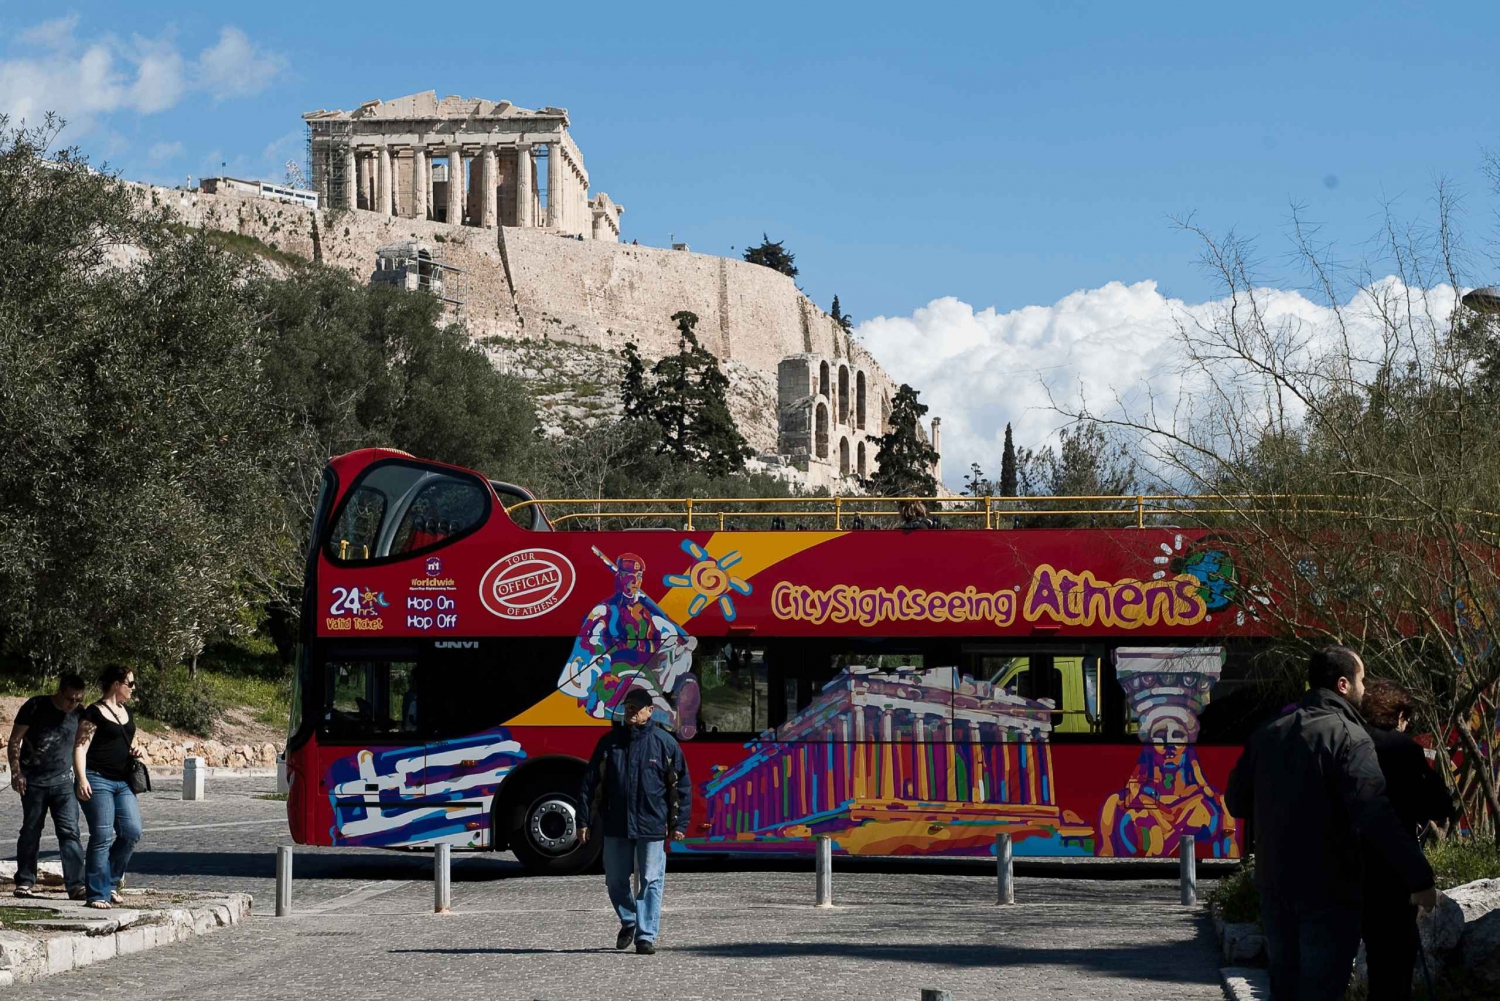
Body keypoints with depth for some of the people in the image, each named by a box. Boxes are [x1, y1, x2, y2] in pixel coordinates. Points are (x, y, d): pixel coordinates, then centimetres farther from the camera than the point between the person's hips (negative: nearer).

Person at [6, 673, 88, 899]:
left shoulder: (78, 714, 4)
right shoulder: (36, 707, -6)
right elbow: (14, 741, -2)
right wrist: (16, 772, -10)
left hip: (63, 781, 2)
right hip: (33, 781, -2)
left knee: (70, 831, -8)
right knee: (30, 831, 5)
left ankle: (76, 884, -13)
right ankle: (25, 881, 19)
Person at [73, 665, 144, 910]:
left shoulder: (126, 711, 17)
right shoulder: (94, 713, -7)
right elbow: (80, 748, -12)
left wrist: (133, 751, 12)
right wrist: (82, 779, -23)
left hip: (123, 782, 7)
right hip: (98, 780, -7)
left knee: (132, 832, -3)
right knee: (102, 838, -8)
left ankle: (111, 883, 13)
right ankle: (97, 894, -1)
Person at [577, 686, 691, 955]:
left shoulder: (665, 743, -1)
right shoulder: (610, 742, 4)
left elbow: (681, 786, 3)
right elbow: (591, 782, 6)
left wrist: (679, 824, -2)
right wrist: (585, 821, 2)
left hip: (651, 827, -2)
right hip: (615, 826, 2)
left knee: (651, 882, -3)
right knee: (616, 881, 10)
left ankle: (646, 935, 3)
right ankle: (628, 922, 34)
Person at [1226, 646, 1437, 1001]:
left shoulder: (1269, 733, 6)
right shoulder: (1348, 736, -15)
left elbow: (1237, 801, 14)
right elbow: (1375, 818, -25)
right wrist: (1418, 878, -22)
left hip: (1274, 886, 7)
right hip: (1328, 892, -7)